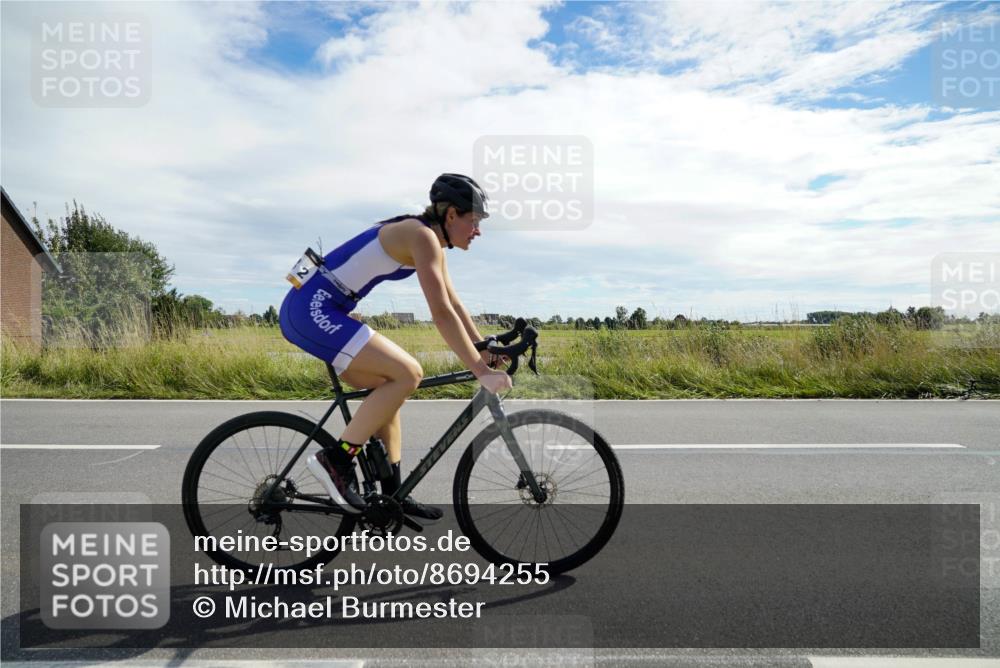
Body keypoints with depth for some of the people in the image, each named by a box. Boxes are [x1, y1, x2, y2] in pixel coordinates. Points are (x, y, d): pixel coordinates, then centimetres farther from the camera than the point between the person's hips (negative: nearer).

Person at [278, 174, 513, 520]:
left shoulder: (430, 241, 15)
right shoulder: (421, 235, -15)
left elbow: (454, 304, 20)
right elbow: (442, 313, -22)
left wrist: (486, 350, 19)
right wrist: (481, 371, -21)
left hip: (314, 311, 10)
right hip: (312, 309, -10)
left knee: (388, 385, 13)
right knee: (408, 373, -16)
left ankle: (393, 493, 18)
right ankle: (335, 459, -8)